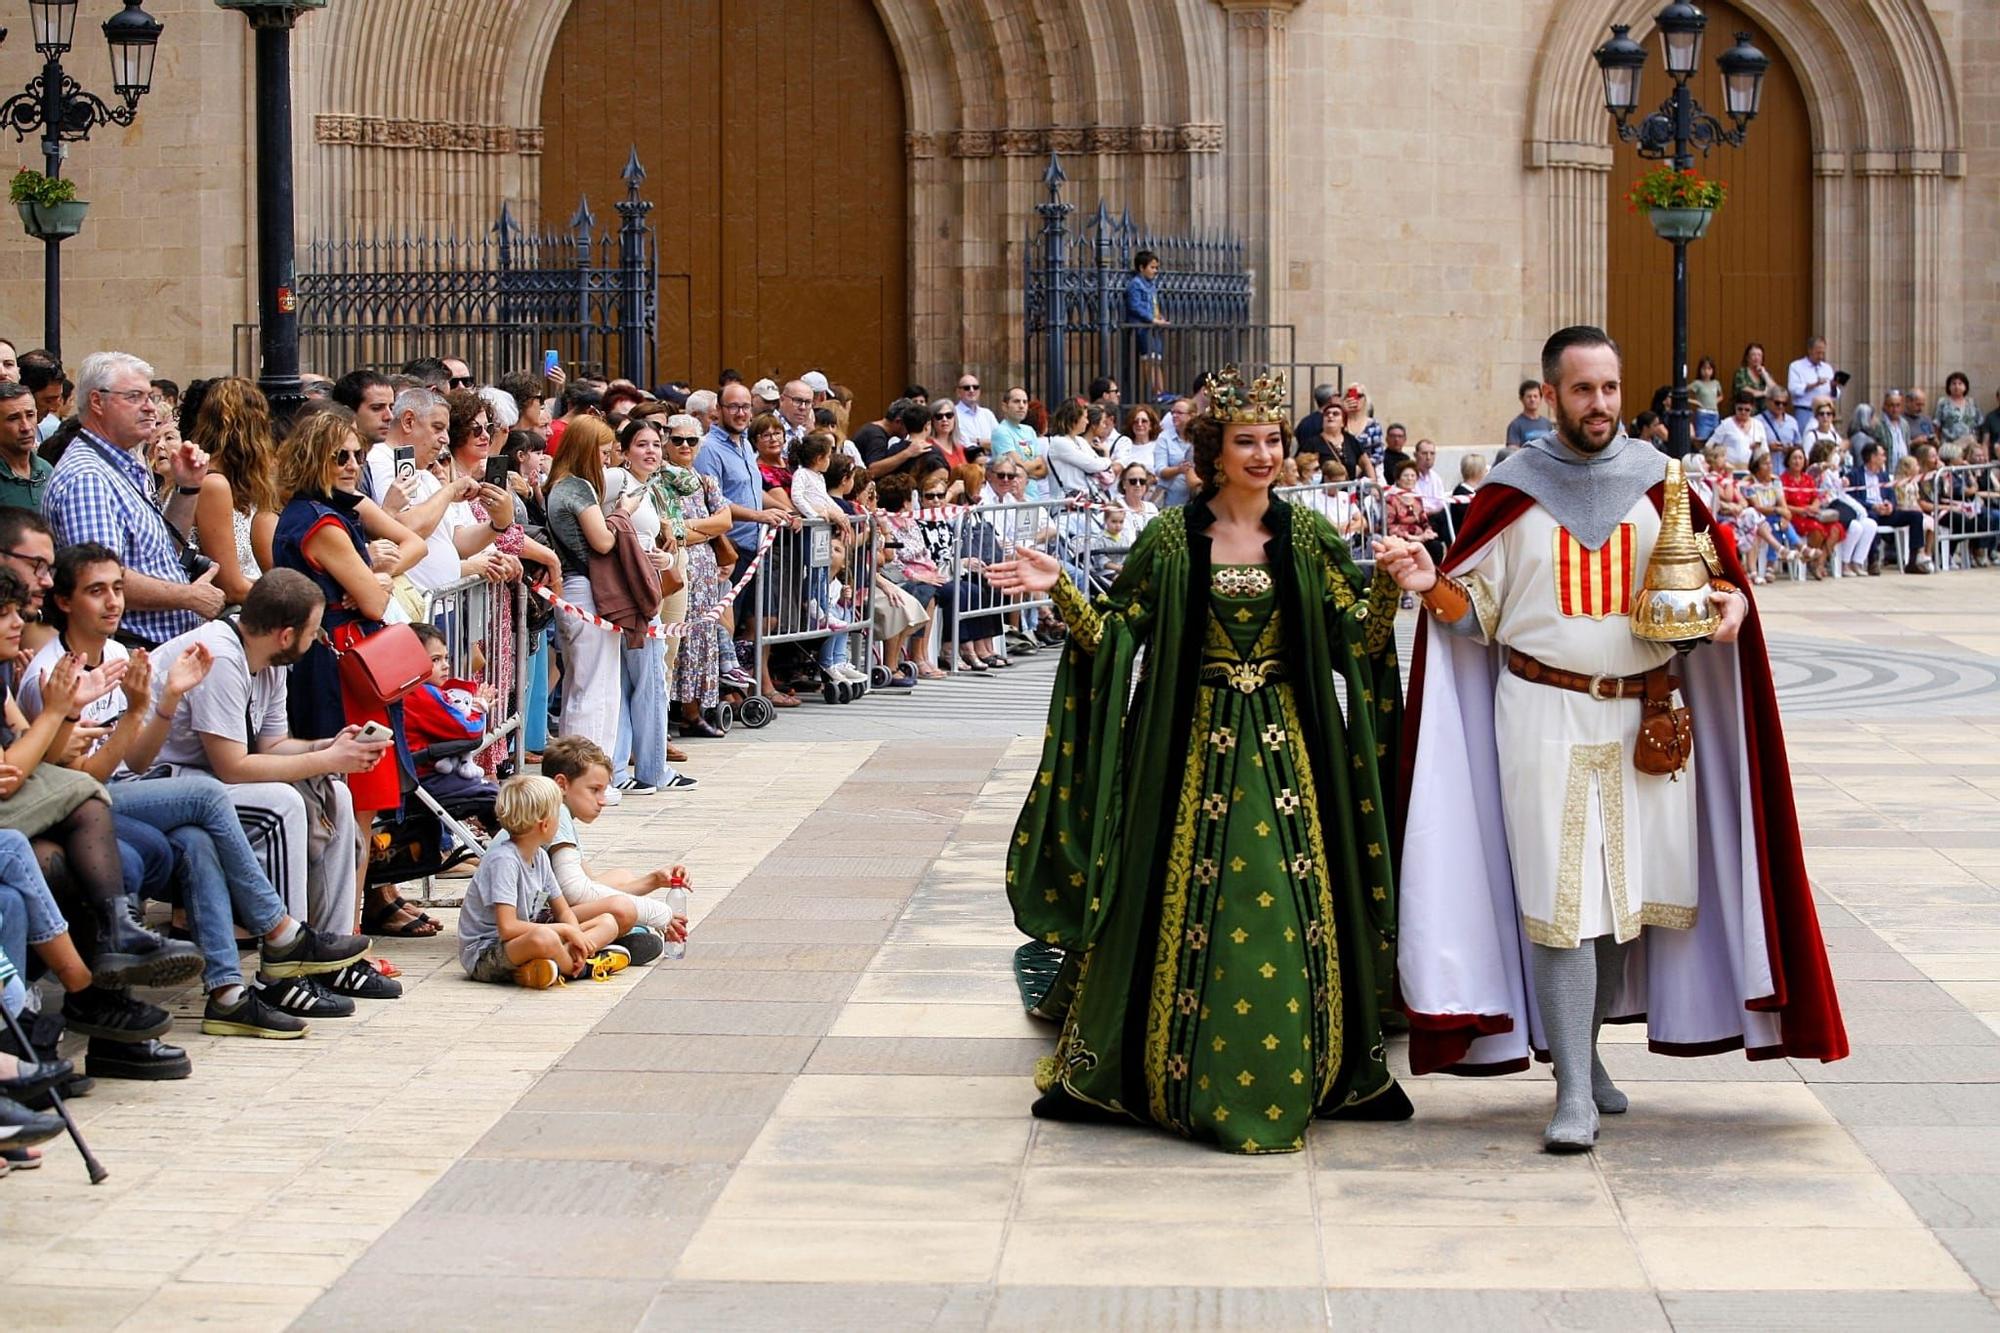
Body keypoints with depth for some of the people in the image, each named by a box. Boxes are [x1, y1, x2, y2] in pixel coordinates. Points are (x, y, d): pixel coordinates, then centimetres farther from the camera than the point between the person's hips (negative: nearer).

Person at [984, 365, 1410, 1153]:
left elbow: (1357, 642, 1)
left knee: (1292, 910, 0)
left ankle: (1292, 1080, 12)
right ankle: (1178, 1080, 13)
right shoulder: (1170, 540, 0)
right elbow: (1113, 637, -1)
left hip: (1287, 744, 1)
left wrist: (1390, 586, -15)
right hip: (1194, 744, -1)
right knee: (1187, 906, 1)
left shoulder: (1308, 537, 3)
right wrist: (1060, 591, -14)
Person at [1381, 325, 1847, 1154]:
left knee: (1629, 892, 7)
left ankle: (1585, 1048, 26)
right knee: (1561, 899, -7)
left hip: (1647, 717, 2)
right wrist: (1428, 583, -14)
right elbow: (1478, 605, 4)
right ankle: (1574, 1091, -6)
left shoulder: (1657, 482, 6)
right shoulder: (1512, 490, 3)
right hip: (1545, 715, -2)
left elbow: (1713, 573, 13)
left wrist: (1730, 600, -9)